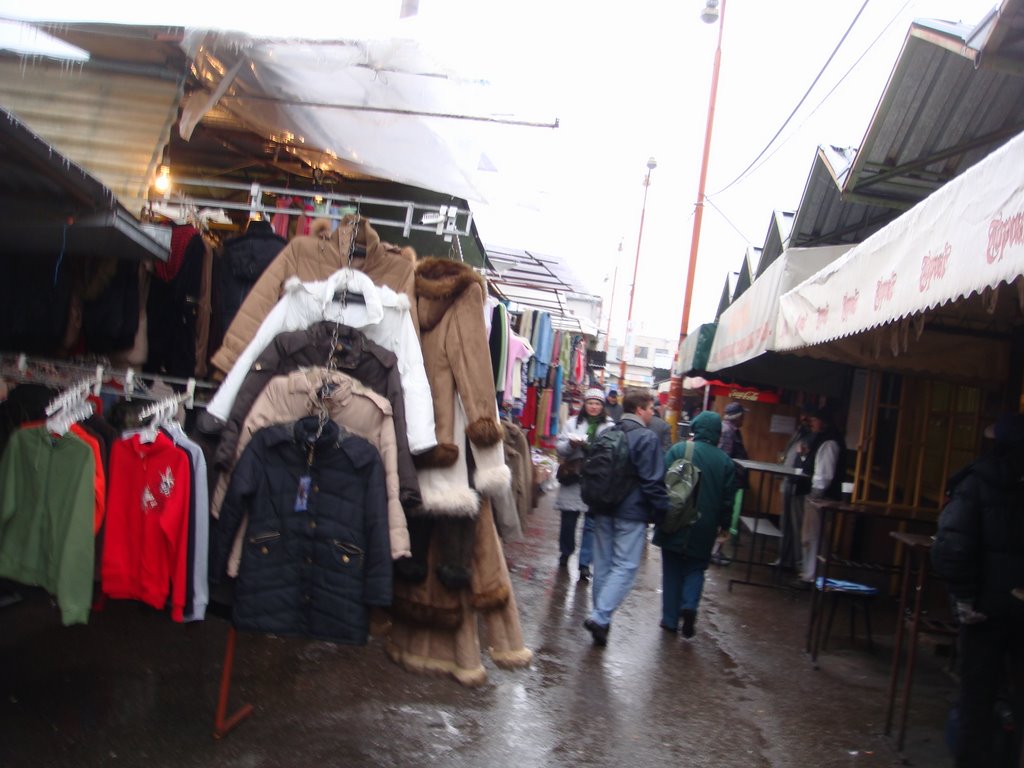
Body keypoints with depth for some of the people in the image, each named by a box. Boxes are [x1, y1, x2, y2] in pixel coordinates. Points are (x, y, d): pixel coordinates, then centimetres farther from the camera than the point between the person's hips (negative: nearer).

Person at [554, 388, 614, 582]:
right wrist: (571, 444, -14)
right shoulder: (573, 422, 7)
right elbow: (559, 448, 5)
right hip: (573, 478, 2)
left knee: (591, 523, -1)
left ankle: (584, 563, 4)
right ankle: (565, 552, 35)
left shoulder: (609, 426, 2)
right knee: (568, 519, 12)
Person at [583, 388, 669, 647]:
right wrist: (660, 512, -6)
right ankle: (600, 616, -14)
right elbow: (653, 481, -15)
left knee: (603, 563, 14)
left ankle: (601, 618, 21)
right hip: (632, 513, -7)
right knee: (625, 566, -3)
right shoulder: (647, 438, -13)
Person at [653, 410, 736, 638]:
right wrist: (724, 526, 17)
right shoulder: (725, 461, 0)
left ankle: (670, 619, 11)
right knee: (695, 569, 17)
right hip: (704, 529, 1)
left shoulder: (678, 450, -8)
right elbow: (728, 498, 4)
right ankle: (689, 604, -8)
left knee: (672, 571, 10)